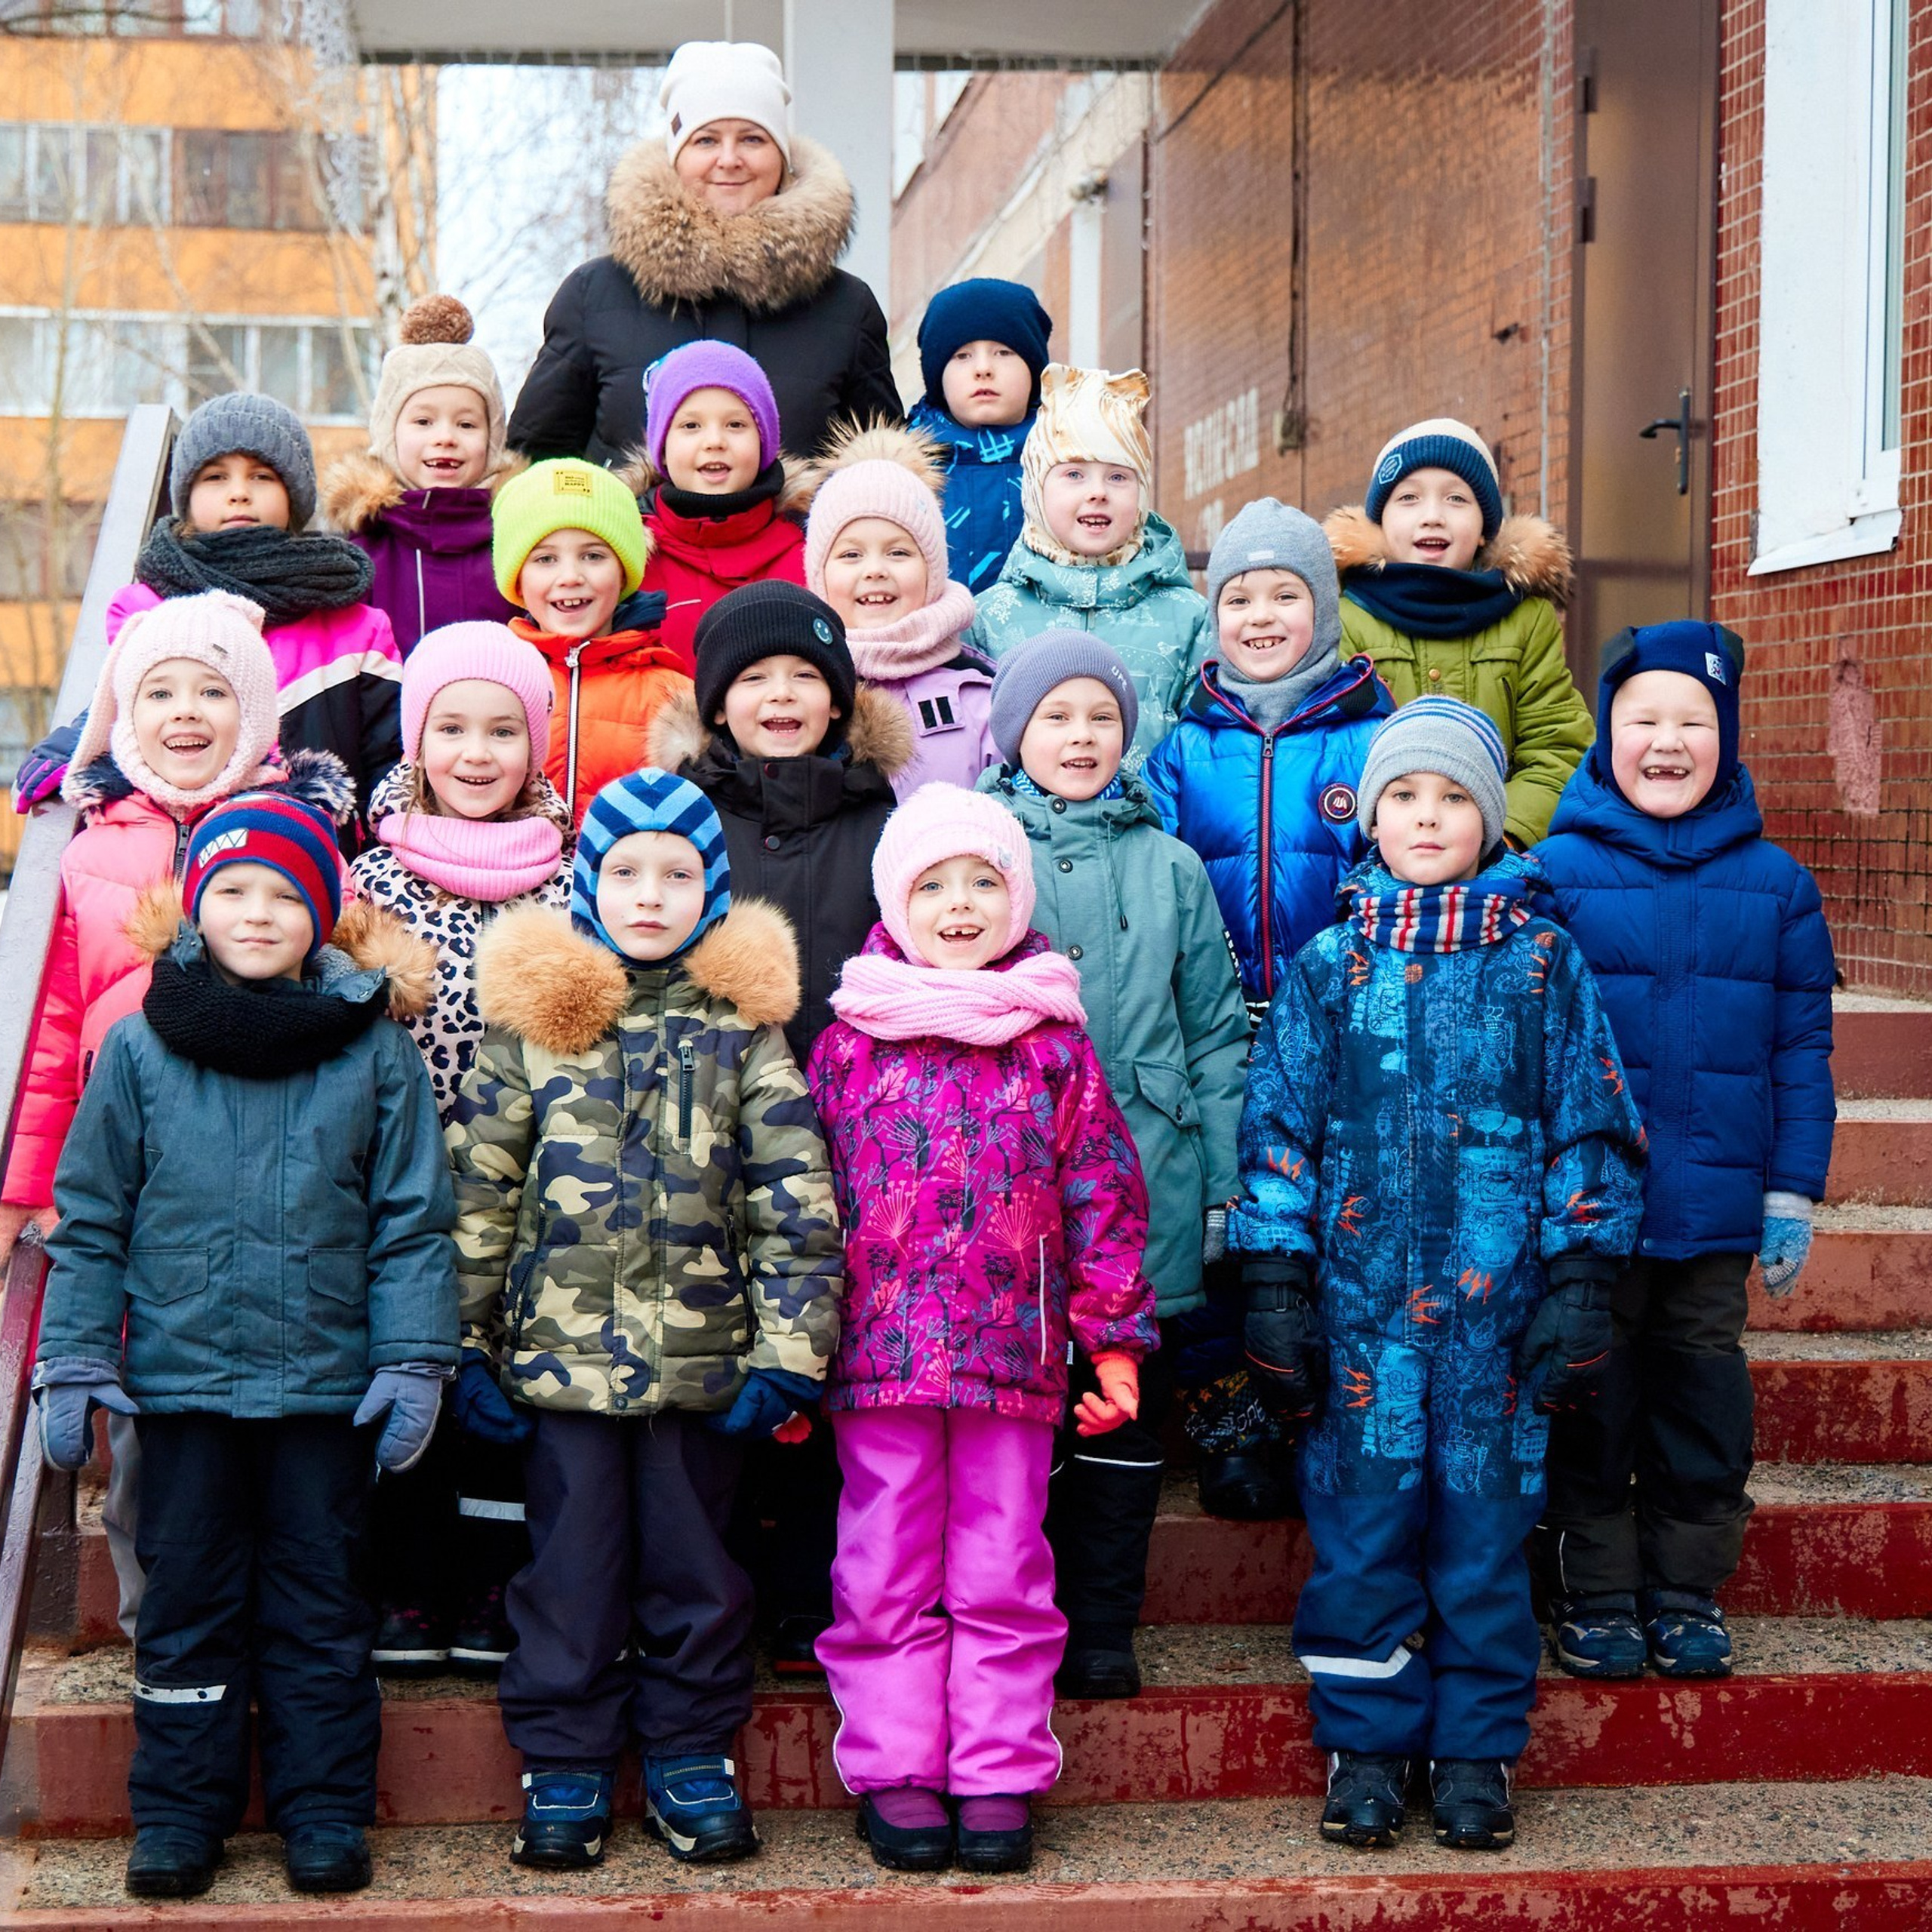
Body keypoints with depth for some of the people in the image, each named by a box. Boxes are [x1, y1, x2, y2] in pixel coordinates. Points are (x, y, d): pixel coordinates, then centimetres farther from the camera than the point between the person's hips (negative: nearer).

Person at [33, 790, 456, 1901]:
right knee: (188, 1601, 9)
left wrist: (415, 1363, -4)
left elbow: (414, 1221, 0)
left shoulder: (374, 1049, -1)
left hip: (329, 1384, -1)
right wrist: (74, 1362, 0)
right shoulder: (141, 1047, 0)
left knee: (320, 1600, 9)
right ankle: (180, 1811, 20)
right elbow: (91, 1217, 4)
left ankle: (325, 1810, 18)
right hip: (181, 1377, 1)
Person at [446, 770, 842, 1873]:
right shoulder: (533, 1021, 1)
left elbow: (796, 1203, -1)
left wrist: (790, 1353, -7)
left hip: (705, 1357, 0)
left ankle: (692, 1754, 24)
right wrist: (468, 1343, 1)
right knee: (573, 1562, 7)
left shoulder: (741, 1030, 1)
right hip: (563, 1354, 0)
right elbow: (480, 1191, 3)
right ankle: (564, 1763, 20)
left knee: (692, 1562, 10)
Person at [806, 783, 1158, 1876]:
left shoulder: (1054, 1045, 4)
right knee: (887, 1576, 6)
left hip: (1015, 1355, 0)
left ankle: (999, 1774, 15)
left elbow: (1102, 1194, 5)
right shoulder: (848, 1045, 3)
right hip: (877, 1353, 0)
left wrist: (1113, 1336, 2)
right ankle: (895, 1771, 15)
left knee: (1003, 1574, 7)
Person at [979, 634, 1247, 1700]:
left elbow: (1217, 1036, 10)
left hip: (1146, 1187, 2)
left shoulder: (1170, 869, 9)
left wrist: (1223, 1185, 5)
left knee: (1127, 1414, 7)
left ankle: (1102, 1631, 18)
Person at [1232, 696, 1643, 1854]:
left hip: (1498, 1308, 0)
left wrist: (1580, 1282, -1)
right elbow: (1280, 1130, 6)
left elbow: (1591, 1129, 5)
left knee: (1485, 1525, 5)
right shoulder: (1329, 967, 5)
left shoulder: (1543, 963, 3)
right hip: (1360, 1307, 1)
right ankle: (1366, 1745, 18)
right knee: (1362, 1526, 5)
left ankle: (1477, 1750, 19)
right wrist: (1278, 1289, 1)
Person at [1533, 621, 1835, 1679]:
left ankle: (1687, 1590, 25)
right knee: (1592, 1394, 8)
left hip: (1717, 1208, 2)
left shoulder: (1775, 883, 2)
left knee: (1703, 1386, 11)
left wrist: (1792, 1196, 2)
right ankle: (1593, 1593, 21)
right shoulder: (1552, 873, -5)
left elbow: (1801, 1050, 5)